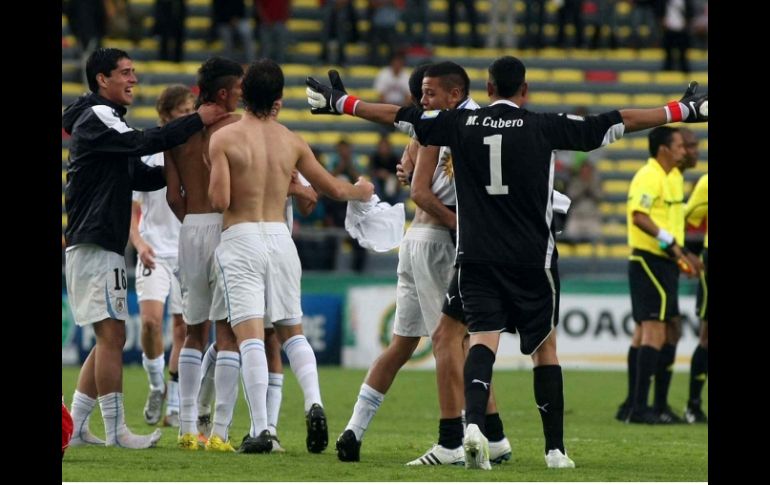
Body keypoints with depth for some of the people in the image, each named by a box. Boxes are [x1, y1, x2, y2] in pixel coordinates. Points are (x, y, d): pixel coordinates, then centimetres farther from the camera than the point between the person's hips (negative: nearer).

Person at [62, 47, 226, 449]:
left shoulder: (107, 121, 23)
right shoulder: (96, 117, -9)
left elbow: (142, 176, 22)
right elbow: (142, 143, -24)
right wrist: (197, 121, -21)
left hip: (103, 246, 10)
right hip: (94, 246, -10)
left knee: (109, 338, 11)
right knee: (112, 334, -11)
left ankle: (75, 428, 12)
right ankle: (116, 431, -11)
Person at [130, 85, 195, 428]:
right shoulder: (147, 153, -3)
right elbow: (130, 208, -3)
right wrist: (139, 242, -18)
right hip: (155, 253, -2)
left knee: (183, 327, 2)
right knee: (151, 319, -18)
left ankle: (175, 406, 11)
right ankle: (156, 386, 6)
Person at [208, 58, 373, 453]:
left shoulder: (224, 139, -5)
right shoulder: (292, 142, 8)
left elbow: (219, 201, -13)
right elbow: (333, 188, 16)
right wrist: (362, 191, 37)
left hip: (240, 238, -4)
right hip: (280, 237, 4)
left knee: (249, 334, -9)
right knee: (292, 331, 16)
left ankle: (260, 429, -17)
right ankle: (314, 404, -7)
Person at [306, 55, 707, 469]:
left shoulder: (460, 124, 2)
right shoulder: (544, 127, -3)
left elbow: (397, 116, 10)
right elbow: (619, 123, -1)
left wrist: (340, 103, 23)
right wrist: (684, 110, 7)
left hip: (476, 257, 1)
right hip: (532, 260, -1)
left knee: (483, 338, -5)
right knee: (545, 346, 10)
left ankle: (473, 423, -31)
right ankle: (555, 448, 12)